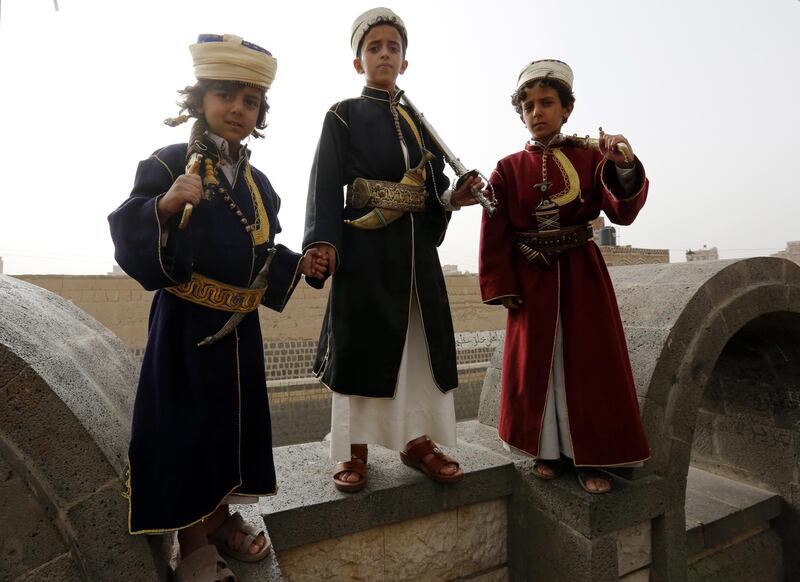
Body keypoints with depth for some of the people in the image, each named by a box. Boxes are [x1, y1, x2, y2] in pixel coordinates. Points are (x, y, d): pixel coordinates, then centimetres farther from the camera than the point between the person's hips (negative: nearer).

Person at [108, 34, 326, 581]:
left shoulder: (258, 183, 10)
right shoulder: (168, 165, -7)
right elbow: (131, 244, -14)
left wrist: (298, 265, 1)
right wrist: (166, 206, -30)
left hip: (240, 328, 6)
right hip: (186, 326, -6)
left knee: (233, 419, 15)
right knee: (188, 424, 5)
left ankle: (221, 518, 37)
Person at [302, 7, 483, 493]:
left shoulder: (417, 122, 19)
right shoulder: (343, 116, 5)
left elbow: (433, 185, 17)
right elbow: (326, 185, -6)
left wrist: (454, 199, -5)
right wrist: (323, 242, -20)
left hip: (416, 247, 5)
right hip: (364, 248, -5)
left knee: (420, 341, 6)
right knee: (361, 343, -2)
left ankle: (417, 440, 21)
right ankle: (354, 452, 14)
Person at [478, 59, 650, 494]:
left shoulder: (590, 158, 3)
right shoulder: (508, 169, 3)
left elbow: (622, 212, -11)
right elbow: (495, 234, -2)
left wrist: (625, 169, -30)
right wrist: (501, 288, -8)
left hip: (582, 275, 0)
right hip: (530, 279, 0)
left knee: (590, 364, 3)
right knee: (536, 365, 6)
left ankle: (590, 458, 19)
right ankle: (546, 451, 23)